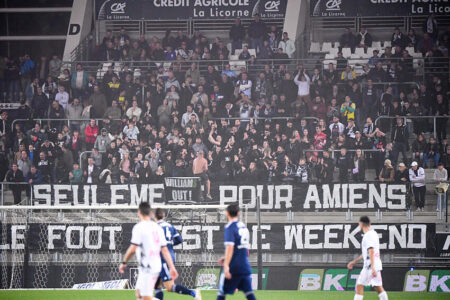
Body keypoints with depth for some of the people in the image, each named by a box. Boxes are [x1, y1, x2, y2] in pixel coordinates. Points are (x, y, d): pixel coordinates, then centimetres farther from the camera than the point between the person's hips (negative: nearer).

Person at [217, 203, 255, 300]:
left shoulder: (230, 227, -9)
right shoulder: (244, 226, 14)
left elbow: (230, 247, -19)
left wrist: (226, 265, -21)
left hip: (233, 267, -7)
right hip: (245, 266, 7)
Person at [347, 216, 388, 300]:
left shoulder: (368, 235, -13)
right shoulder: (373, 233, 18)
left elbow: (371, 252, -22)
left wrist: (372, 268, -28)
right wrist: (354, 261, 31)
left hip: (370, 265, -9)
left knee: (359, 286, -4)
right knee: (378, 287, 7)